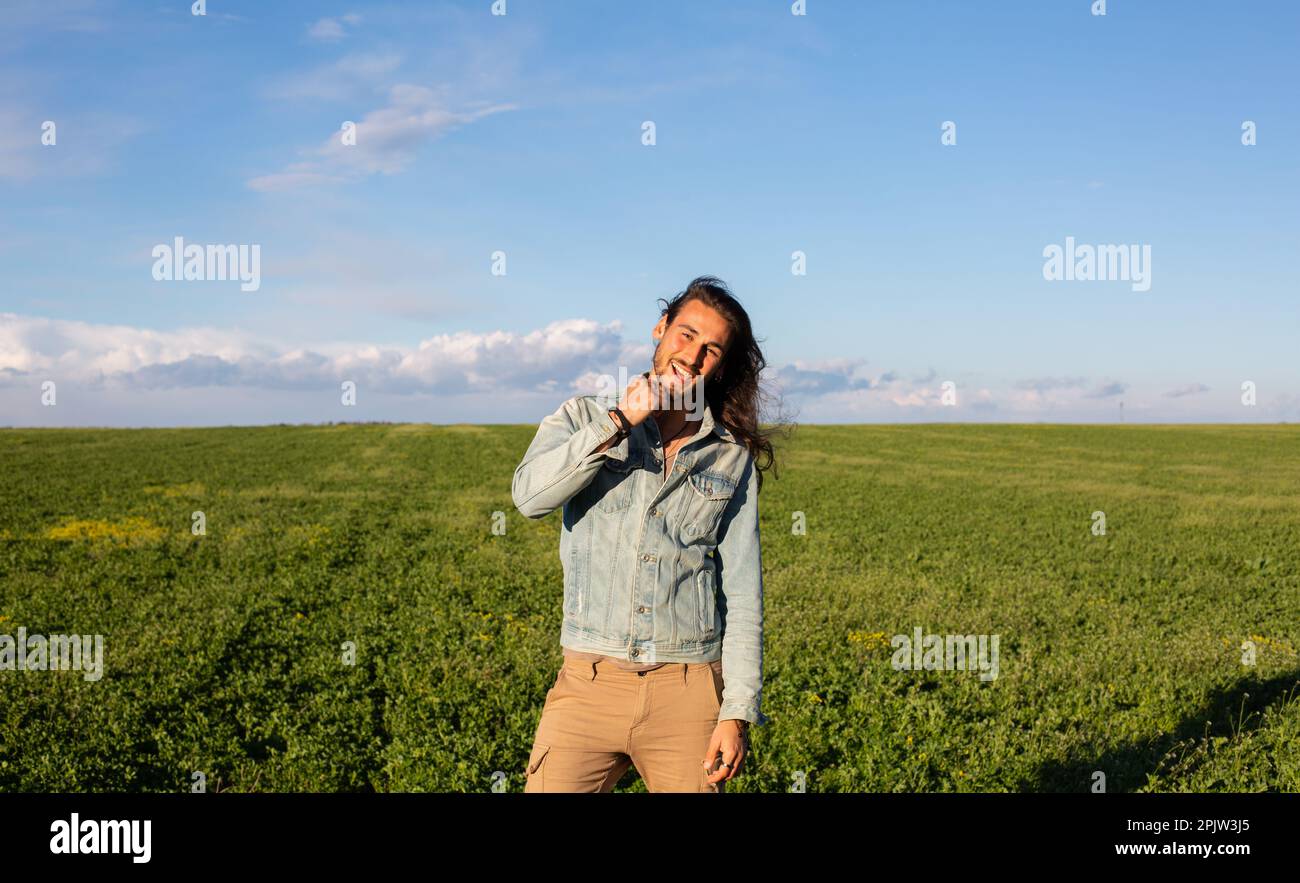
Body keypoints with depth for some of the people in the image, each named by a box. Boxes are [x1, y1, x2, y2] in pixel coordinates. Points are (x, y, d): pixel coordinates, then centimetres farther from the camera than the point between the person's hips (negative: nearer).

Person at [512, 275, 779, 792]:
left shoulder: (733, 458, 7)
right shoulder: (584, 418, 6)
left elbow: (742, 591, 4)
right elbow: (529, 496, -13)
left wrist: (739, 711, -2)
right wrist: (620, 421, -16)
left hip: (690, 691, 1)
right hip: (590, 685, -1)